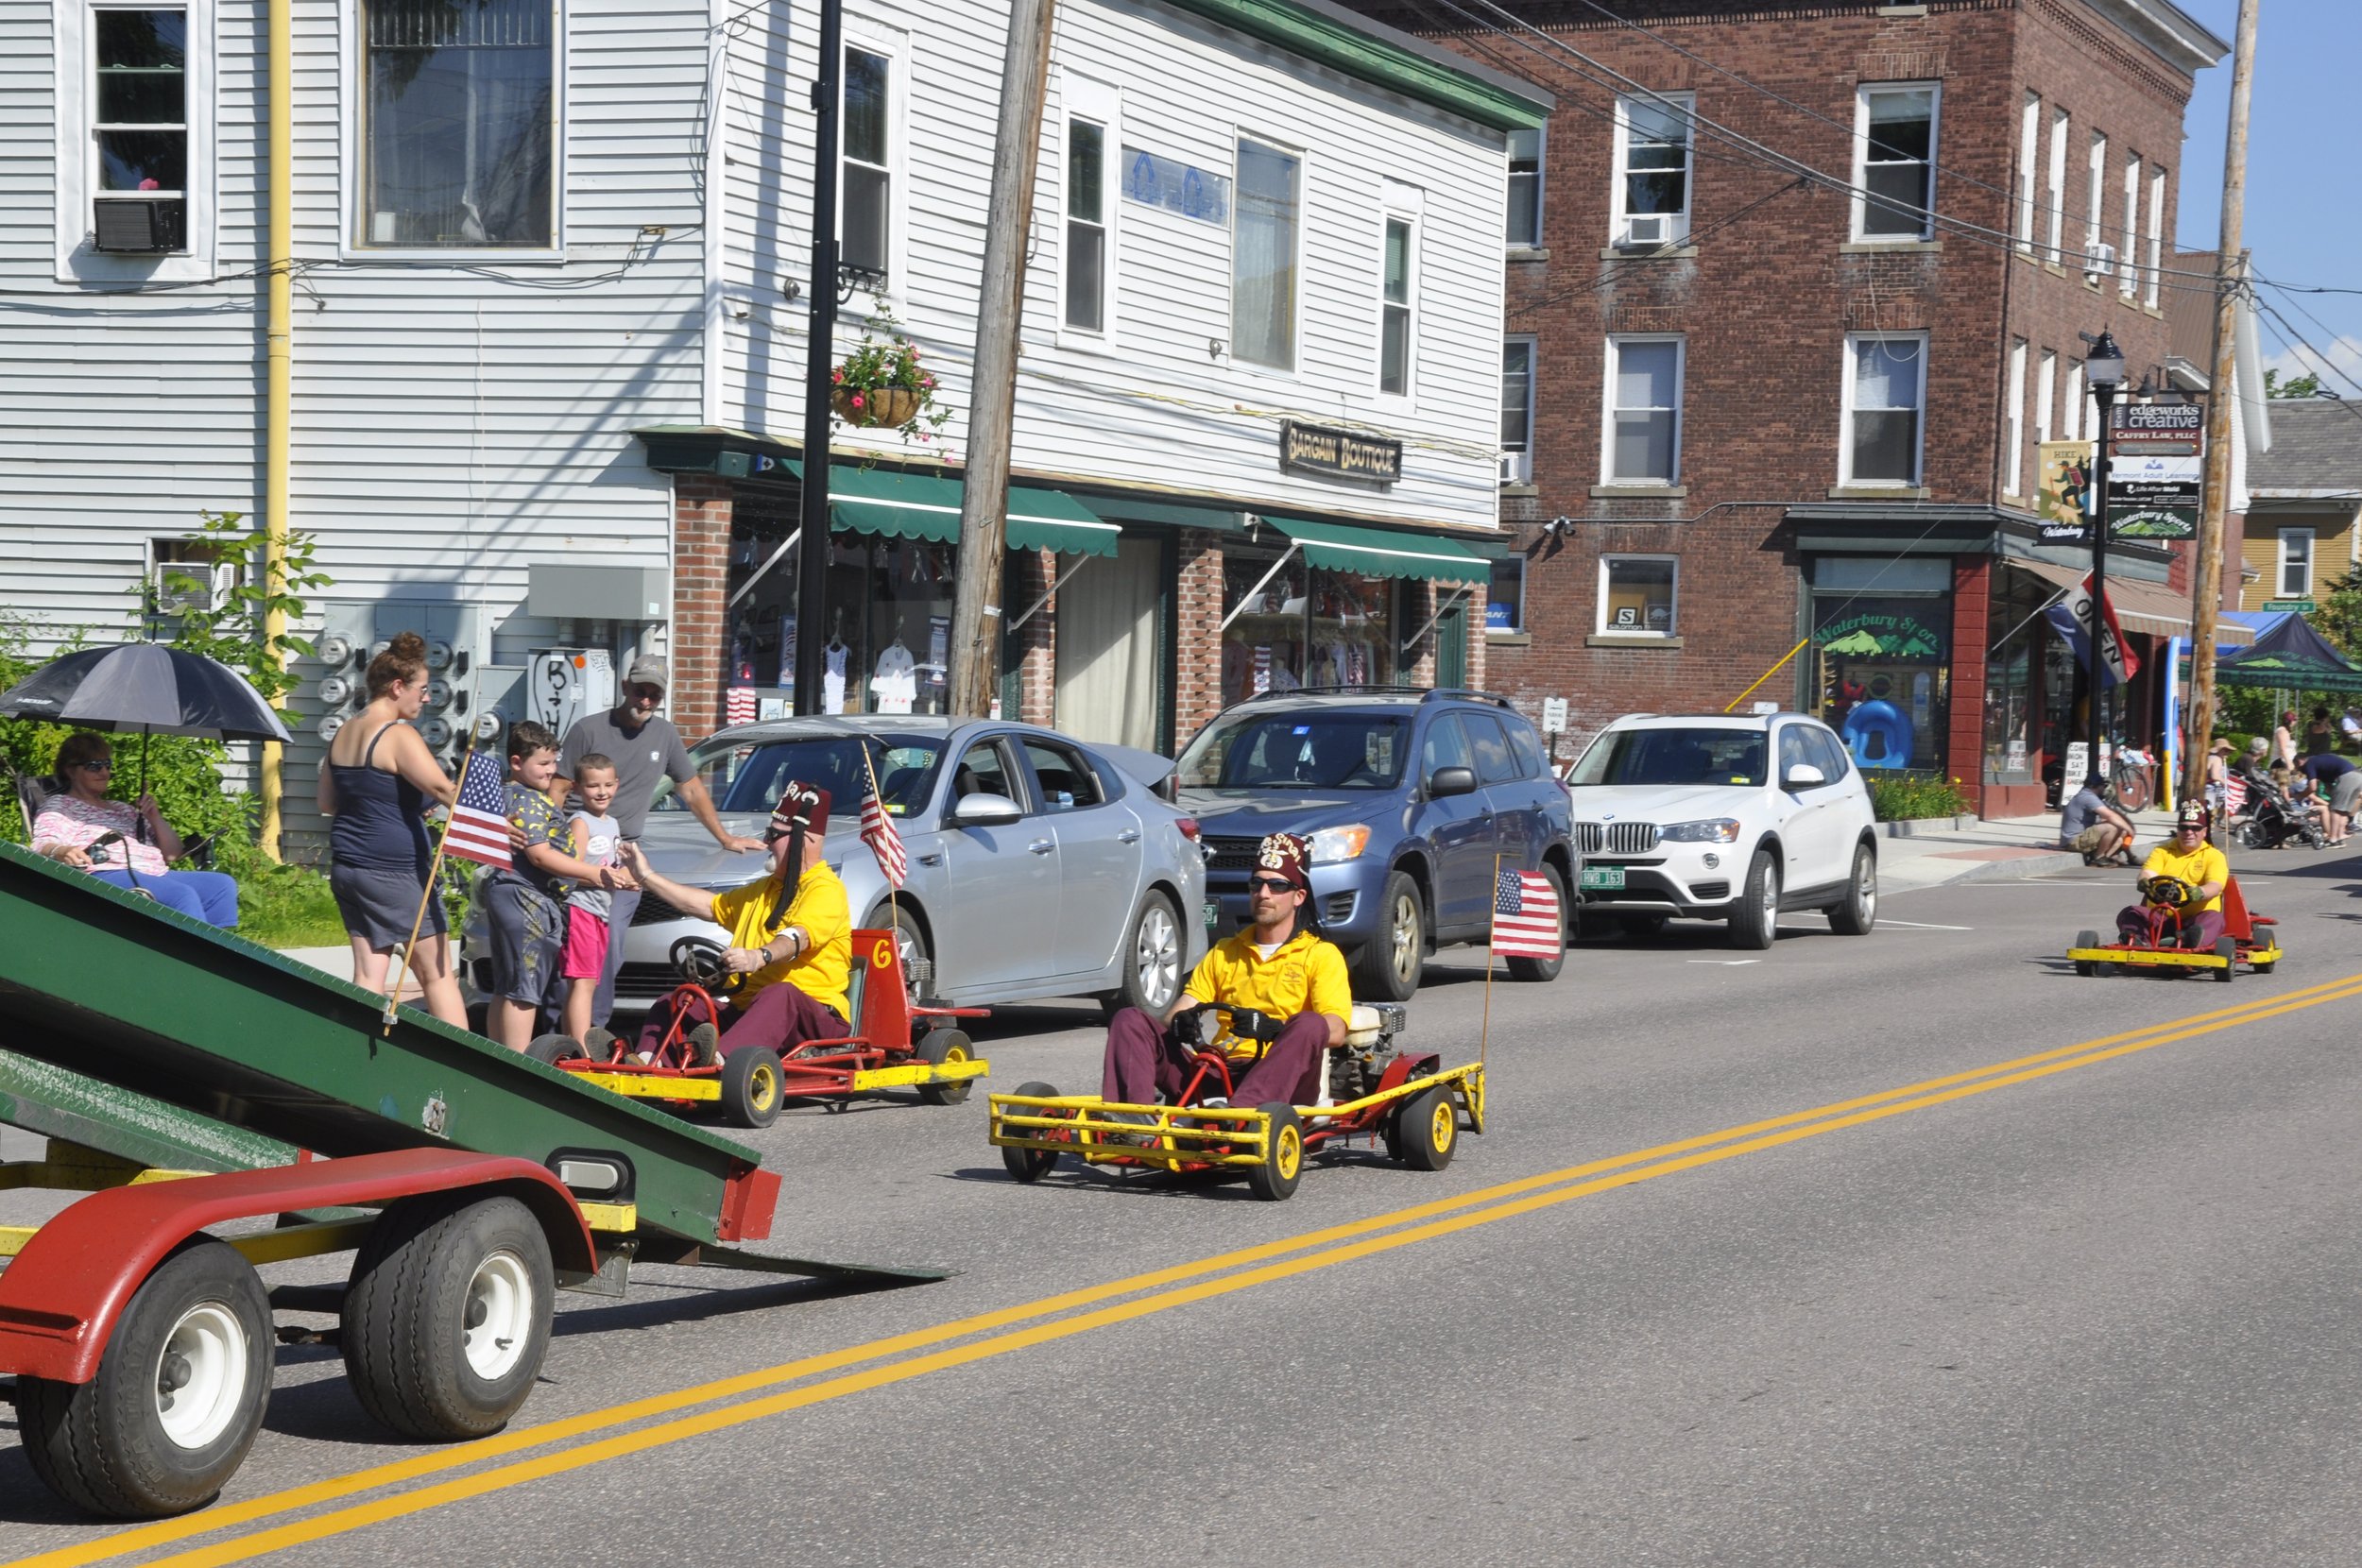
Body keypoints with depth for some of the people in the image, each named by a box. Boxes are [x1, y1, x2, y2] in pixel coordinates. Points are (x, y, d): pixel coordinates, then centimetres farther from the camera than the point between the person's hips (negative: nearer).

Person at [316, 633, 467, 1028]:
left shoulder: (343, 734, 11)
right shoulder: (398, 736, -14)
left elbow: (327, 803, 19)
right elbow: (442, 789, -26)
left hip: (346, 867, 8)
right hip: (394, 872, -8)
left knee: (368, 974, 6)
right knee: (438, 972, 1)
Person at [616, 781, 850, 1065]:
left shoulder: (825, 890, -5)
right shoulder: (766, 889, 27)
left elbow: (798, 937, -24)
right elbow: (706, 905, 31)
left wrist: (760, 957, -44)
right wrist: (647, 876, 28)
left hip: (813, 1016, -9)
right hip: (745, 1009, 9)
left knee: (779, 995, -41)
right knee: (675, 1003, -4)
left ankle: (720, 1058, -68)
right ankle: (647, 1061, -35)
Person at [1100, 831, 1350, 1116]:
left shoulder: (1320, 954, 10)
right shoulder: (1225, 953, 26)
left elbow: (1335, 1030, -8)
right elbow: (1176, 1014, 16)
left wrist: (1272, 1029, -27)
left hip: (1281, 1078, -4)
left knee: (1309, 1025, -35)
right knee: (1130, 1020, -12)